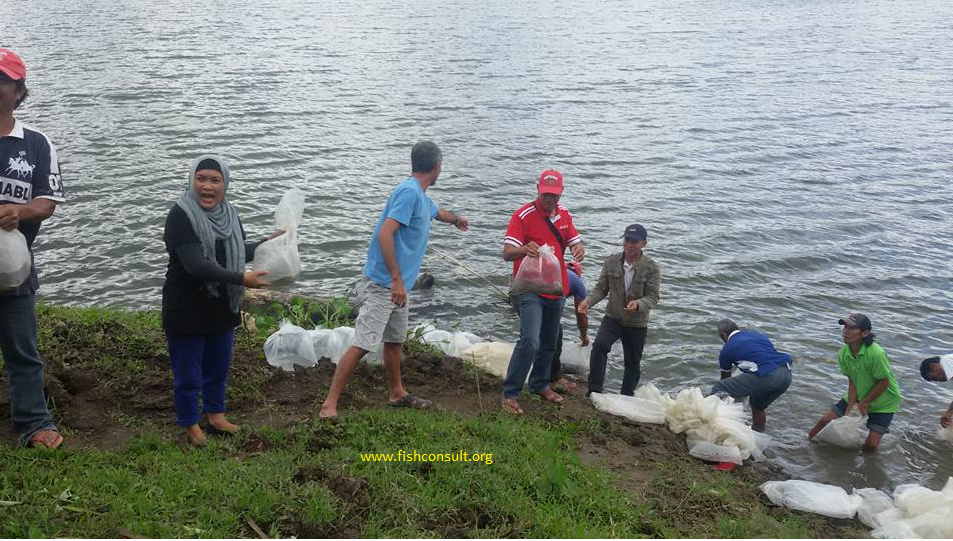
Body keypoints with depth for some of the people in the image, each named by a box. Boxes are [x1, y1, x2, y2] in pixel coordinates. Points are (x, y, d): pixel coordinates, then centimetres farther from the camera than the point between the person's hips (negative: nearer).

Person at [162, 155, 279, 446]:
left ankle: (215, 415, 41)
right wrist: (241, 279, -32)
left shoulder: (229, 214, 3)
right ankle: (190, 424, 29)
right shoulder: (180, 216, -20)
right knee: (187, 374, 8)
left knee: (218, 367, 21)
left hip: (222, 309, 6)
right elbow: (194, 264, -29)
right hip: (186, 311, -6)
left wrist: (268, 242, 9)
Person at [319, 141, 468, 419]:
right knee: (362, 344, -11)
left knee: (395, 340, 20)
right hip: (383, 284, -10)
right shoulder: (409, 192, -17)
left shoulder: (421, 198, 15)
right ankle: (329, 405, -8)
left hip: (397, 285, 10)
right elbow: (385, 234, -25)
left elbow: (438, 213, 40)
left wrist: (456, 219, 61)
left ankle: (397, 393, 34)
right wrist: (396, 280, -27)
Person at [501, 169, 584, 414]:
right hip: (531, 290, -7)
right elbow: (507, 253, -20)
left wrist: (579, 250, -18)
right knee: (530, 341, -20)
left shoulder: (564, 214, 6)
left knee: (549, 343, 17)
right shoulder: (523, 215, -14)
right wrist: (524, 250, -43)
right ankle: (510, 394, -11)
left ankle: (540, 385, 36)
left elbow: (575, 242, 8)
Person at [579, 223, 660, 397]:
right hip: (612, 318, 1)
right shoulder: (611, 262, -5)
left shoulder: (651, 267, -12)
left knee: (633, 364, 11)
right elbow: (601, 288, -1)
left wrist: (638, 304, -36)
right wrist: (588, 301, -20)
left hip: (637, 324, 0)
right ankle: (594, 390, -17)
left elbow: (653, 297, -15)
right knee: (599, 345, -26)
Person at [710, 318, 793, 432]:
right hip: (787, 374, 7)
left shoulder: (727, 349, 13)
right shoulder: (757, 334, 30)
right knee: (758, 406, 32)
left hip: (766, 377, -7)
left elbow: (725, 377, 26)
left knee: (717, 389, 2)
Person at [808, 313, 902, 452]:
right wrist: (850, 408, -18)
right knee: (826, 420, -1)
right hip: (858, 396, 5)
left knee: (870, 445, -8)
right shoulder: (843, 354, -14)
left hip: (884, 401, -5)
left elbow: (884, 383, -22)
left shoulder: (876, 353, -33)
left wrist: (863, 404, -15)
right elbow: (852, 382, -9)